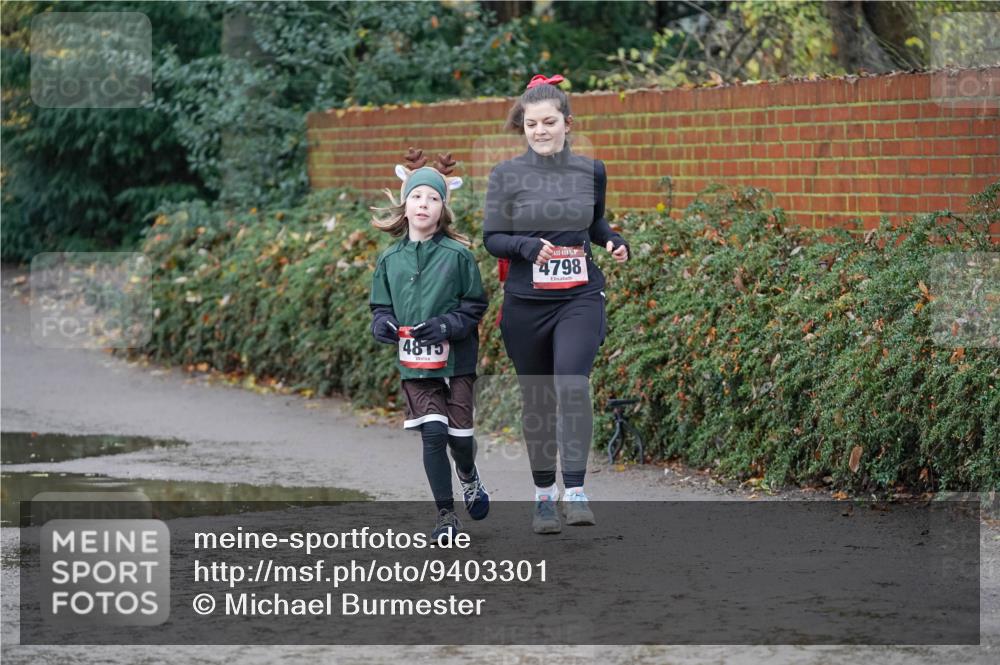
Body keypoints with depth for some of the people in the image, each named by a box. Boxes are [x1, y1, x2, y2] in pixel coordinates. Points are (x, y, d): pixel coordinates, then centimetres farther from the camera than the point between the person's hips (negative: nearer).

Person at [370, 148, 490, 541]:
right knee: (433, 433, -9)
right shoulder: (390, 259, 5)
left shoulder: (458, 255, -4)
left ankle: (469, 476, 41)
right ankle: (446, 516, 0)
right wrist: (382, 322, -9)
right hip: (414, 362, 1)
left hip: (456, 359, -1)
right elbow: (380, 304, 14)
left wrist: (446, 325, -16)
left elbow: (475, 304, -1)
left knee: (459, 433, 4)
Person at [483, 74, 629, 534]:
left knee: (572, 383, -21)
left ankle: (575, 492, -22)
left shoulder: (590, 172, 6)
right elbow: (492, 238, -2)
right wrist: (530, 246, -19)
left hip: (580, 298, 0)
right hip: (526, 303, 0)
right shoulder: (507, 176, 0)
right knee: (536, 400, 8)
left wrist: (615, 242, 2)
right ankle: (544, 496, 22)